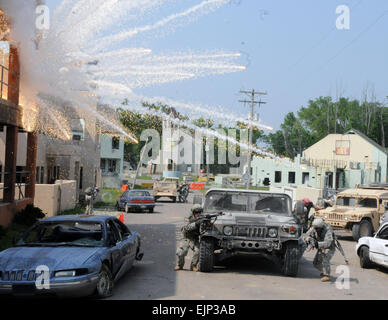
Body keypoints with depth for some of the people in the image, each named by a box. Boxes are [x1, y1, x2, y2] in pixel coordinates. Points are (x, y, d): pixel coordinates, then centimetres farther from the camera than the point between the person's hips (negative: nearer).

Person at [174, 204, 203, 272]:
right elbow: (187, 227, -31)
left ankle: (193, 266, -2)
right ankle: (179, 265, 11)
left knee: (198, 251, -25)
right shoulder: (188, 219, -11)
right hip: (186, 239, -2)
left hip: (195, 239, 2)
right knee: (180, 253, -19)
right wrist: (196, 223, -45)